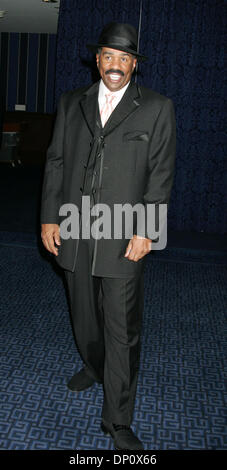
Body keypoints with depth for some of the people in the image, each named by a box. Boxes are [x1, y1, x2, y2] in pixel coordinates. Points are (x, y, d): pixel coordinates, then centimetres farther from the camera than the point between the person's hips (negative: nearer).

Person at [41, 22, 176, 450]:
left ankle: (117, 419, 16)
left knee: (122, 330, 1)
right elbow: (56, 162, 11)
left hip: (124, 239, -3)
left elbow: (161, 174, -2)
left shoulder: (157, 108, 2)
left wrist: (145, 231, -10)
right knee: (83, 316, 18)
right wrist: (49, 218, 4)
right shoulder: (71, 104, 11)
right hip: (74, 234, 4)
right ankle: (94, 367, 46)